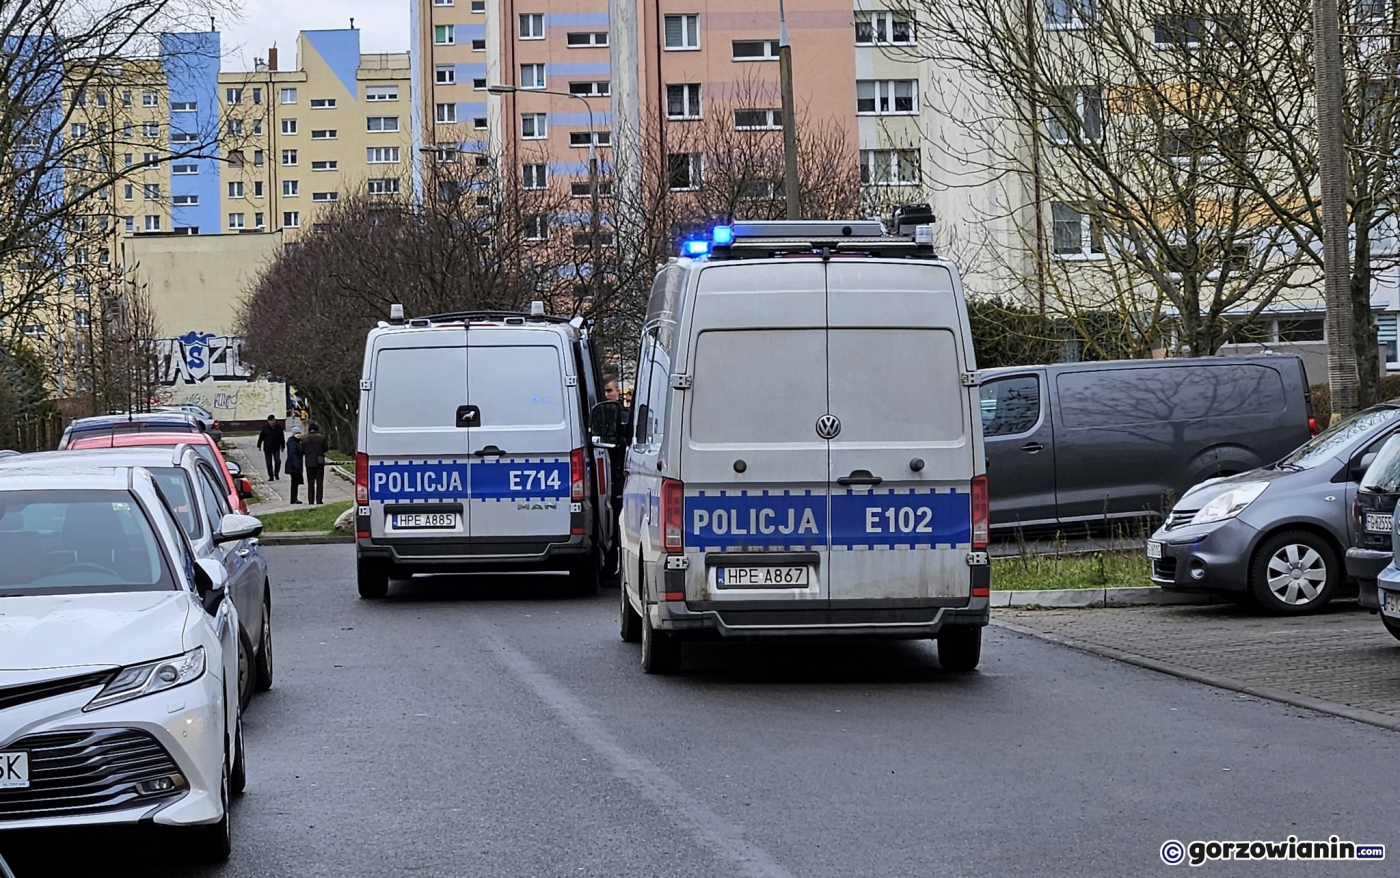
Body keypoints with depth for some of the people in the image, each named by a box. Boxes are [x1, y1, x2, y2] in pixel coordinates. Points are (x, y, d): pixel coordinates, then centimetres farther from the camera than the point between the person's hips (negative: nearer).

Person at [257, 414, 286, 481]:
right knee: (269, 462, 3)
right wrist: (259, 445, 2)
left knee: (278, 460, -14)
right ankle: (271, 476, 12)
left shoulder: (279, 427, 1)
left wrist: (283, 446, 13)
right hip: (267, 448, 0)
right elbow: (261, 437, 3)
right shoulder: (265, 427, -3)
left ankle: (276, 474, 5)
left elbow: (282, 438, 11)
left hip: (276, 448, 0)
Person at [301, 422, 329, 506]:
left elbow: (302, 451, -1)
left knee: (310, 482, 8)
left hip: (309, 462, 2)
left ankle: (311, 500, 6)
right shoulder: (321, 438, -8)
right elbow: (326, 449, -4)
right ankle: (319, 500, -1)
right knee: (319, 482, 3)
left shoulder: (305, 439, -2)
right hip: (319, 462, -2)